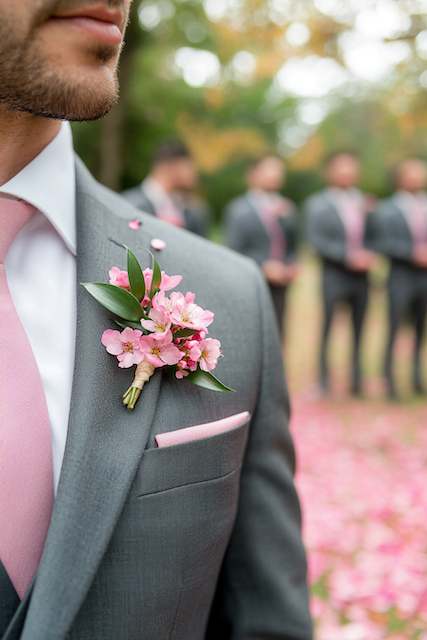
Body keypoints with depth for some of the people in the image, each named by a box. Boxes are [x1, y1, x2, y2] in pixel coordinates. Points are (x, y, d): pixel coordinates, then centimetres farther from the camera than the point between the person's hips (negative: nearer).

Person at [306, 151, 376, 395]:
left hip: (361, 276, 4)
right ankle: (323, 381, -1)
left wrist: (368, 255, -7)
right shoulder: (318, 204, 0)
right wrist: (348, 256, -16)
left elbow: (374, 237, 14)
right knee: (325, 330, -6)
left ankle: (357, 381, 14)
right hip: (334, 275, -4)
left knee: (358, 332, 8)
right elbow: (317, 240, -9)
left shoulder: (364, 202, 13)